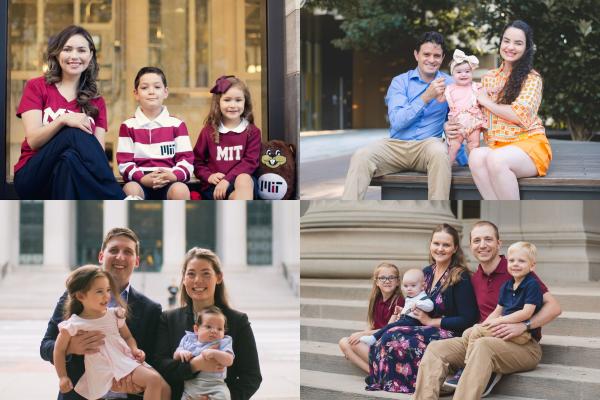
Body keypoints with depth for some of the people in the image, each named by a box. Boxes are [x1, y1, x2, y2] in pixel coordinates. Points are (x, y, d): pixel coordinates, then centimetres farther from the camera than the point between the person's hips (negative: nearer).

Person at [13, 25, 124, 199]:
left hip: (75, 176, 2)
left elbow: (99, 151, 2)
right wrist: (63, 120, -24)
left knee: (70, 159, -35)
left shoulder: (96, 101, 14)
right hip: (33, 177, -2)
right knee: (75, 134, -31)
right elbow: (33, 141, -6)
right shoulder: (36, 87, 7)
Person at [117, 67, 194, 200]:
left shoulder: (177, 125, 12)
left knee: (181, 190, -33)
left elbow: (187, 159, 5)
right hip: (140, 182, 0)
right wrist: (142, 178, -16)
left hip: (169, 183, 0)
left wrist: (175, 175, -17)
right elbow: (124, 162, 3)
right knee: (130, 189, -35)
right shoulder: (128, 126, 10)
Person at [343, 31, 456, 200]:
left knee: (439, 152, -36)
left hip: (428, 144, -1)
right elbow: (396, 121, -7)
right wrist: (427, 97, -15)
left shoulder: (448, 84, 10)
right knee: (361, 156, -26)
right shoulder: (400, 82, 8)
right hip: (396, 144, 1)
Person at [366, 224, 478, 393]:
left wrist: (430, 321, -10)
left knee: (392, 340, -27)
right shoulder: (426, 272, 12)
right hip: (425, 330, 7)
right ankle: (380, 383, -9)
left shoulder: (461, 277, -9)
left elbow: (467, 320, -12)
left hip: (450, 335, -7)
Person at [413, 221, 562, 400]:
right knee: (435, 349, -15)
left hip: (523, 345, -6)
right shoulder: (474, 279, 15)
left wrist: (523, 326, -22)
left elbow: (554, 307, -8)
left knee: (483, 345, -37)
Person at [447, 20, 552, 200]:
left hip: (529, 143, -4)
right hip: (497, 146, 4)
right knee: (476, 156, -32)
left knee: (496, 158, -37)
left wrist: (486, 102, -1)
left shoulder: (532, 78, 3)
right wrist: (456, 127, 1)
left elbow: (520, 115, -11)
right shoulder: (489, 78, 19)